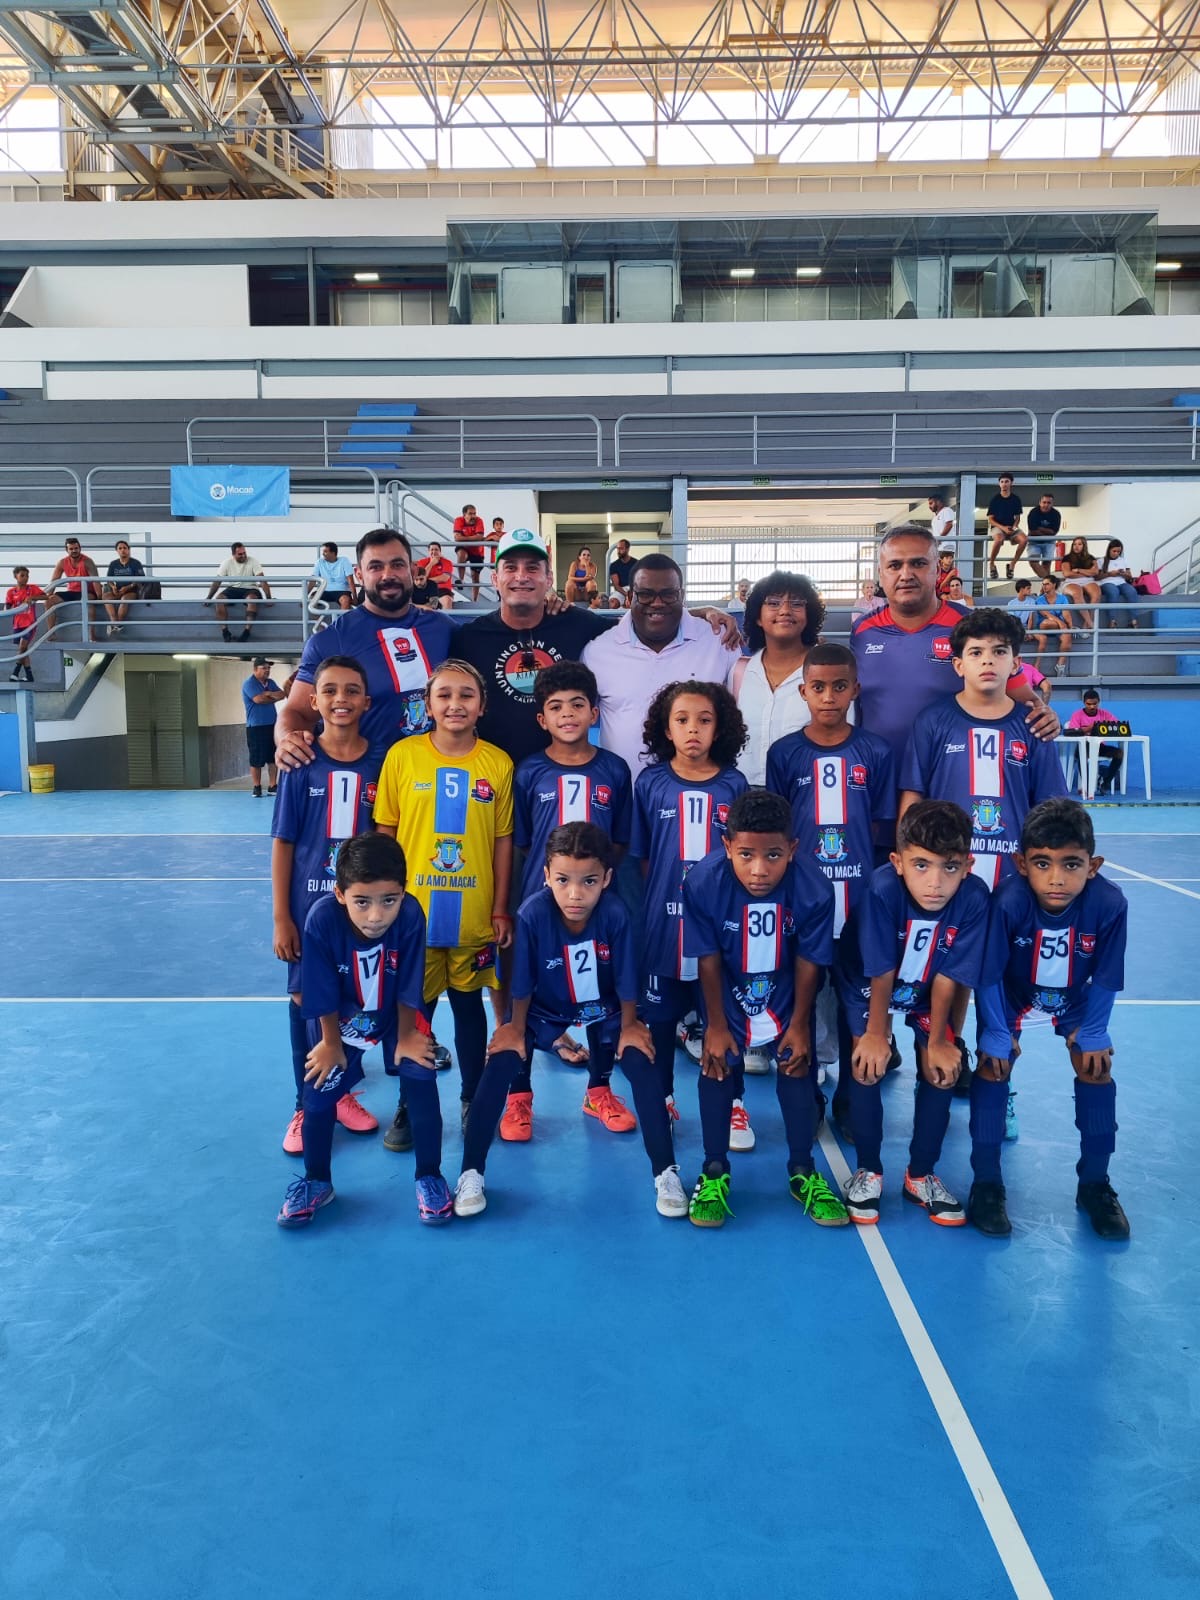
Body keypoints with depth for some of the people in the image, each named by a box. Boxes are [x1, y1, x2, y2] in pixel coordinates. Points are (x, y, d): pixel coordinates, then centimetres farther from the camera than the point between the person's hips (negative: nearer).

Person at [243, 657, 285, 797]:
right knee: (256, 759, -2)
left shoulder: (271, 682, 14)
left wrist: (268, 694, -14)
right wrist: (273, 697, -6)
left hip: (272, 725, 6)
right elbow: (258, 699, -21)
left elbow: (282, 695, 1)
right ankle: (256, 787, 6)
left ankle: (272, 786, 10)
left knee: (273, 757, 5)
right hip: (255, 727, -6)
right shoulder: (249, 683, -7)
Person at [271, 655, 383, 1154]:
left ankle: (344, 1091, 33)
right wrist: (280, 917, -6)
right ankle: (306, 1106, 24)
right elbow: (283, 842, -4)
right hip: (310, 904, -1)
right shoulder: (302, 764, -6)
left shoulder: (382, 763, -3)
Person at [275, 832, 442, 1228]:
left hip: (397, 1015, 0)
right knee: (319, 1089, -2)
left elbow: (408, 988, -20)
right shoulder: (322, 919, -36)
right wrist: (331, 1042, -8)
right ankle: (316, 1182, 24)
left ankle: (429, 1177, 10)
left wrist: (405, 1037, -8)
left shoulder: (410, 916, -36)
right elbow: (322, 995, -20)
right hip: (340, 1018, 0)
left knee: (421, 1079, -11)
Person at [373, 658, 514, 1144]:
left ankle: (473, 1101, 32)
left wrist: (500, 909, 2)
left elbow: (503, 841, 2)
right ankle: (410, 1105, 29)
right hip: (413, 913, 0)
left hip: (474, 916, 1)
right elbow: (384, 833, 1)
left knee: (469, 1008, 15)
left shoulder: (498, 764, -3)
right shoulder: (402, 755, -5)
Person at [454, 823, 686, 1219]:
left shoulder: (616, 914, -32)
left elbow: (625, 980, -16)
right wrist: (516, 1027, -5)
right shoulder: (532, 914, -33)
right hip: (545, 1010, 0)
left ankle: (665, 1172, -4)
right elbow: (522, 983, -17)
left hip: (603, 1009, 1)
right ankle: (471, 1174, -6)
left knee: (643, 1064, -17)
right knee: (499, 1066, -18)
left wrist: (629, 1025, -4)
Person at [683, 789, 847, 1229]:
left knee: (798, 1068, 2)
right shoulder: (703, 882, -33)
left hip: (786, 992, 1)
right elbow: (708, 960, -18)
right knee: (717, 1068, -3)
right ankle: (714, 1173, 16)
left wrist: (799, 1024, -5)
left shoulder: (814, 888, -32)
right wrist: (716, 1025, -10)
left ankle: (803, 1172, 23)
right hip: (727, 992, 0)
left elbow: (807, 962, -15)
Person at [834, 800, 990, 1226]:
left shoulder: (974, 899, -32)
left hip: (926, 992, 2)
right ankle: (868, 1170, 8)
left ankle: (921, 1175, 15)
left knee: (942, 1069, -6)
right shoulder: (883, 889, -38)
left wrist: (937, 1040, -11)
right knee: (868, 1065, -14)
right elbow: (881, 973, -26)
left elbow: (947, 978, -20)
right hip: (867, 985, -2)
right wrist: (876, 1032, -14)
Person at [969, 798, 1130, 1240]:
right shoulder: (1008, 902, -39)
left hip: (1075, 999, 2)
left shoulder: (1110, 905, -34)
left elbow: (1105, 980, -16)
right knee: (993, 1066, -11)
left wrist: (1092, 1032, -9)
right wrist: (996, 1033, -17)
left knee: (1096, 1069, -4)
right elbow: (989, 976, -24)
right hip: (1010, 996, -2)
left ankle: (1094, 1184, 14)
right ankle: (987, 1182, 3)